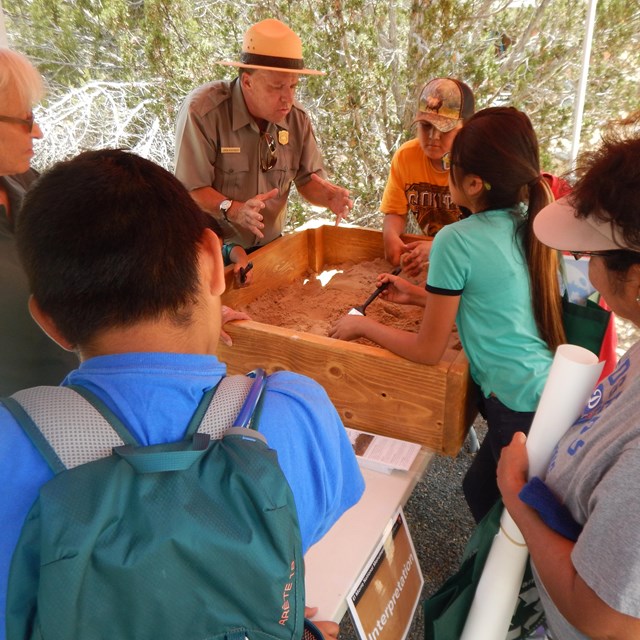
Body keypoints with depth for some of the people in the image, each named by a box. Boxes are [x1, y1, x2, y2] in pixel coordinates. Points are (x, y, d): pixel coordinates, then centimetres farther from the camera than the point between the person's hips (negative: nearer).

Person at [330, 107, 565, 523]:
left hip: (520, 406, -7)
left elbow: (428, 351, -10)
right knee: (480, 488, 26)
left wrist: (363, 326, 4)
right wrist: (418, 295, 22)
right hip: (556, 390, 7)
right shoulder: (533, 226, 5)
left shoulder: (457, 241, -16)